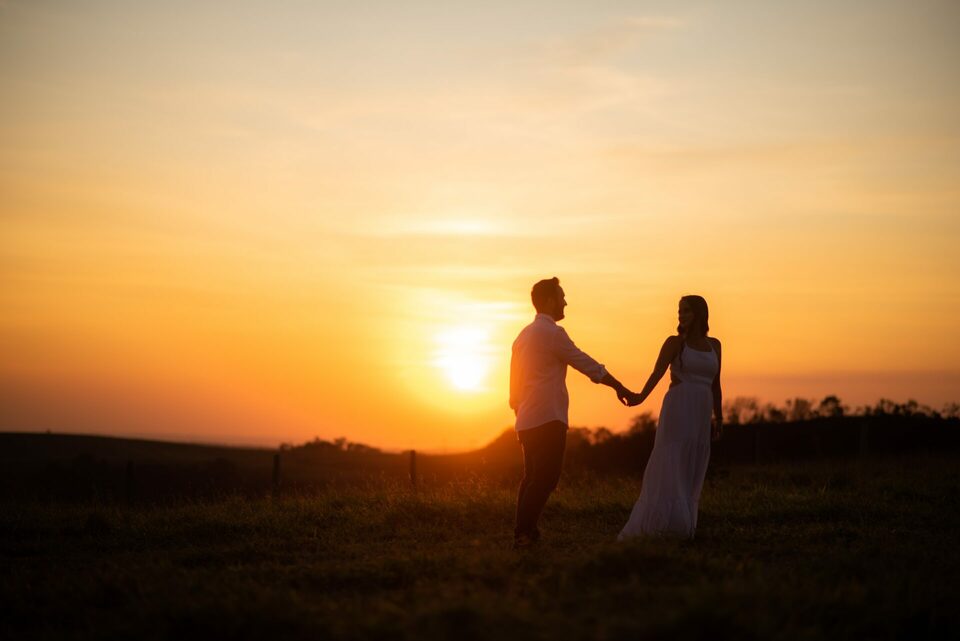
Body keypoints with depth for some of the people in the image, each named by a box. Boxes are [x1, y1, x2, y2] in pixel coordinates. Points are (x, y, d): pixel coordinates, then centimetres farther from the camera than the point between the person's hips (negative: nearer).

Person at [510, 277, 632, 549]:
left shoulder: (524, 335, 17)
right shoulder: (552, 333, -10)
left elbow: (515, 384, 20)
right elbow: (587, 365, -8)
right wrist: (619, 387, 1)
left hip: (526, 421, 9)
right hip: (548, 419, -9)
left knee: (532, 477, 12)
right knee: (545, 479, -10)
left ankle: (522, 534, 10)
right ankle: (524, 534, -15)